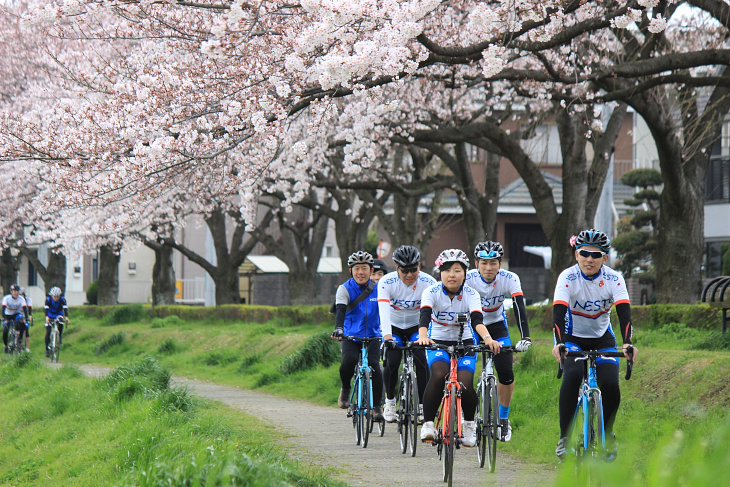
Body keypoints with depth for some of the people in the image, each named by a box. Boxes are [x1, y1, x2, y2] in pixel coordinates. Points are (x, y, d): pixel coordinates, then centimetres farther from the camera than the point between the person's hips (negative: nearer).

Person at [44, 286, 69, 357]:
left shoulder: (62, 299, -22)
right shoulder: (48, 299, -25)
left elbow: (65, 308, -33)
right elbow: (46, 308, -36)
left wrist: (66, 317, -49)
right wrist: (46, 317, -54)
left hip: (58, 314, 1)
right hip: (50, 315, -1)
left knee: (61, 324, -32)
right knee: (48, 332, -11)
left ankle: (60, 337, -7)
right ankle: (47, 349, -3)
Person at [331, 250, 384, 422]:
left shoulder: (378, 289, 1)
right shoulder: (344, 289, -4)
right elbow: (340, 310, -18)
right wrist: (338, 329, -36)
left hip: (372, 336, 1)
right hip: (351, 336, -1)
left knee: (374, 366, -20)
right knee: (349, 361, -28)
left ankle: (377, 406, -6)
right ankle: (345, 388, 4)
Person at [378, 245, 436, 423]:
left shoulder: (428, 283, -22)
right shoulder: (386, 282, -23)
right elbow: (384, 310, -36)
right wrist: (387, 335, -51)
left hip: (416, 327, 0)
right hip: (394, 327, 0)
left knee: (422, 360, -20)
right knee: (391, 361, -18)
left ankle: (423, 405, -9)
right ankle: (390, 400, 6)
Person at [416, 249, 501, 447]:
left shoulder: (471, 294, -12)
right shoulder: (432, 292, -13)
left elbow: (476, 319, -28)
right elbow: (424, 316, -30)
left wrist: (487, 338, -49)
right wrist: (423, 336, -52)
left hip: (464, 343, 1)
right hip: (437, 343, -1)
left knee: (465, 385, -21)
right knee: (439, 375, -32)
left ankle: (469, 423, 10)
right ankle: (428, 423, -19)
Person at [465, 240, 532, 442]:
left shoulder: (509, 279, -22)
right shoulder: (467, 279, -24)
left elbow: (519, 307, -30)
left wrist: (525, 337, -43)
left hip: (497, 327, 1)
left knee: (506, 374, -12)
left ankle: (503, 419, 8)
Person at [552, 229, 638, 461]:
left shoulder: (613, 279, -16)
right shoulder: (568, 277, -19)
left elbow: (624, 312, -26)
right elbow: (559, 312, -30)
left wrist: (627, 343, -43)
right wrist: (559, 342, -47)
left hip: (602, 339, 2)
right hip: (572, 338, -2)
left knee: (610, 385, -18)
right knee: (573, 375, -30)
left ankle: (607, 435, 9)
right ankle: (564, 437, -22)